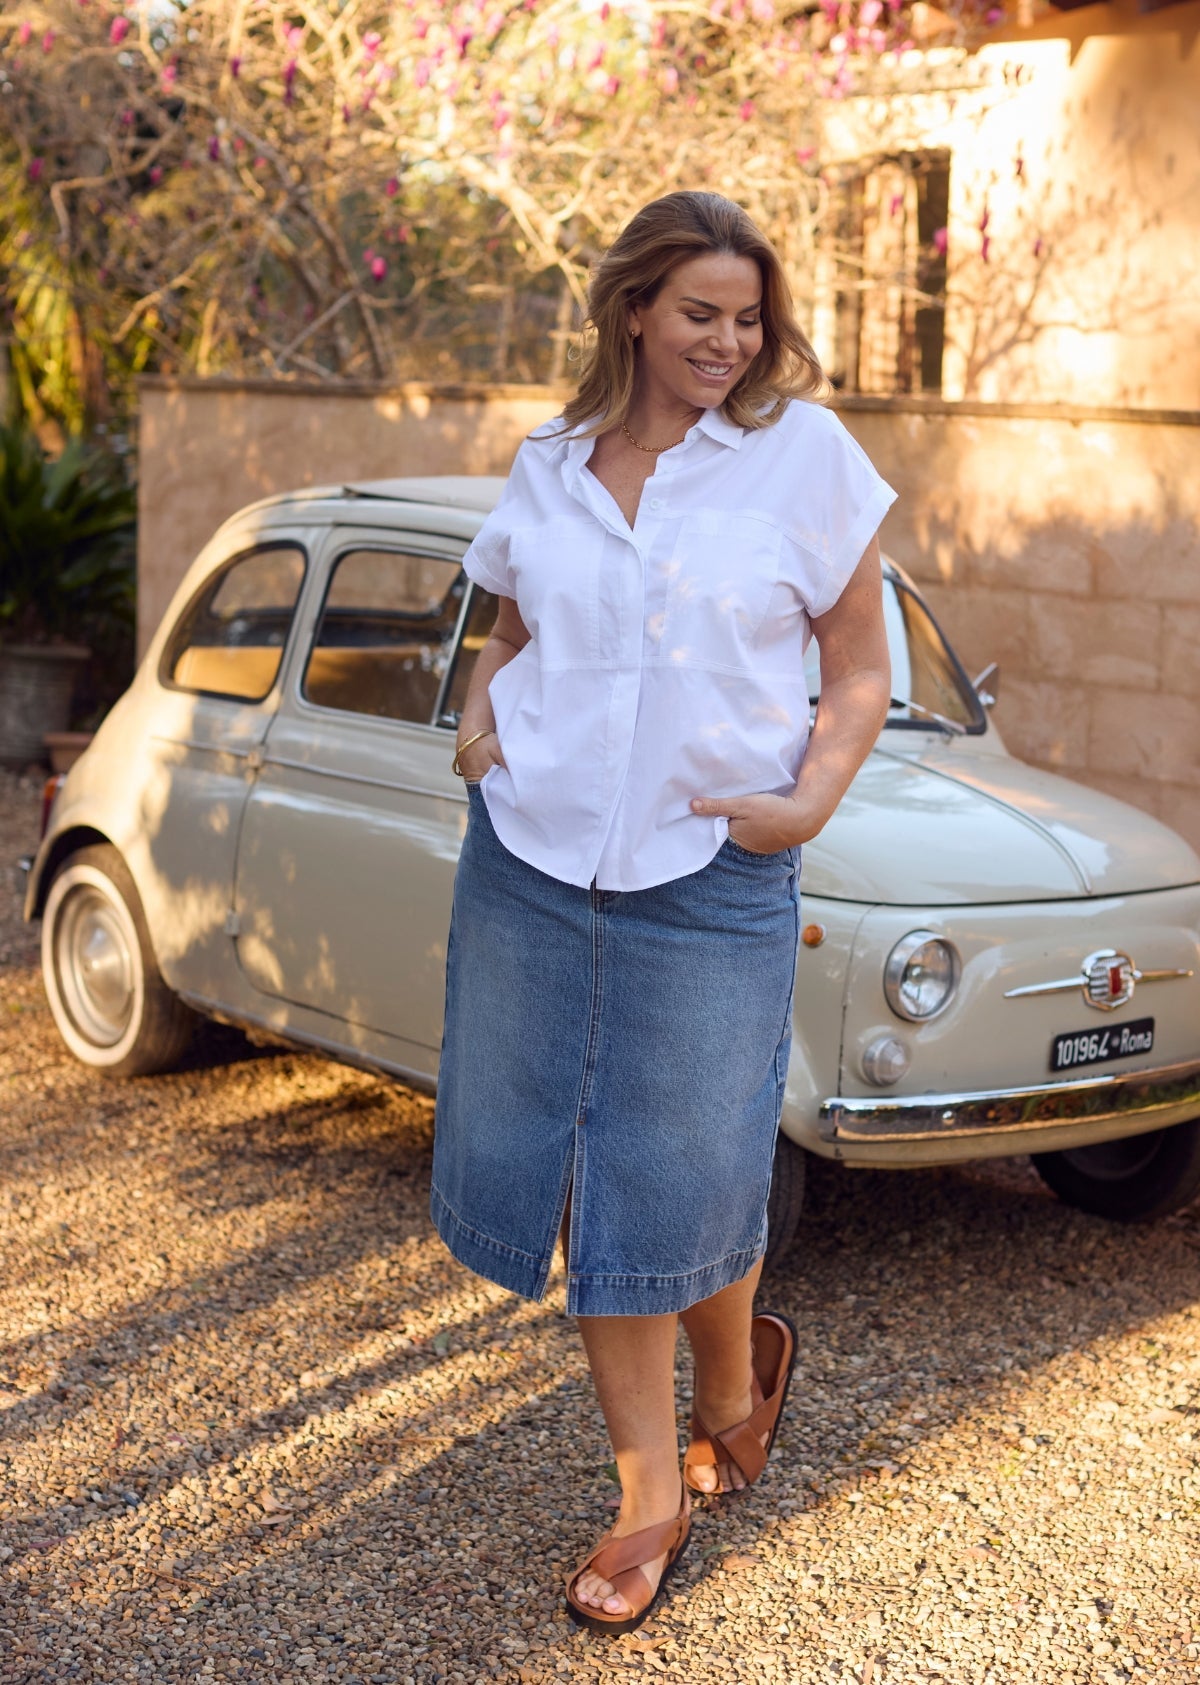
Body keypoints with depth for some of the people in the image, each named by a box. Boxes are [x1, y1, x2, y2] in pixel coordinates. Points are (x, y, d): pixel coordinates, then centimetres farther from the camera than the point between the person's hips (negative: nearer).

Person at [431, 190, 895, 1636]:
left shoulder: (804, 453, -2)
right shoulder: (547, 464, 7)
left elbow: (860, 669, 2)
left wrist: (812, 802, -14)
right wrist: (478, 723, 2)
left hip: (712, 879, -3)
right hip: (531, 862, 4)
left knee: (684, 1182, 4)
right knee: (579, 1177, 7)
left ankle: (732, 1380, 38)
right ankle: (650, 1491, 22)